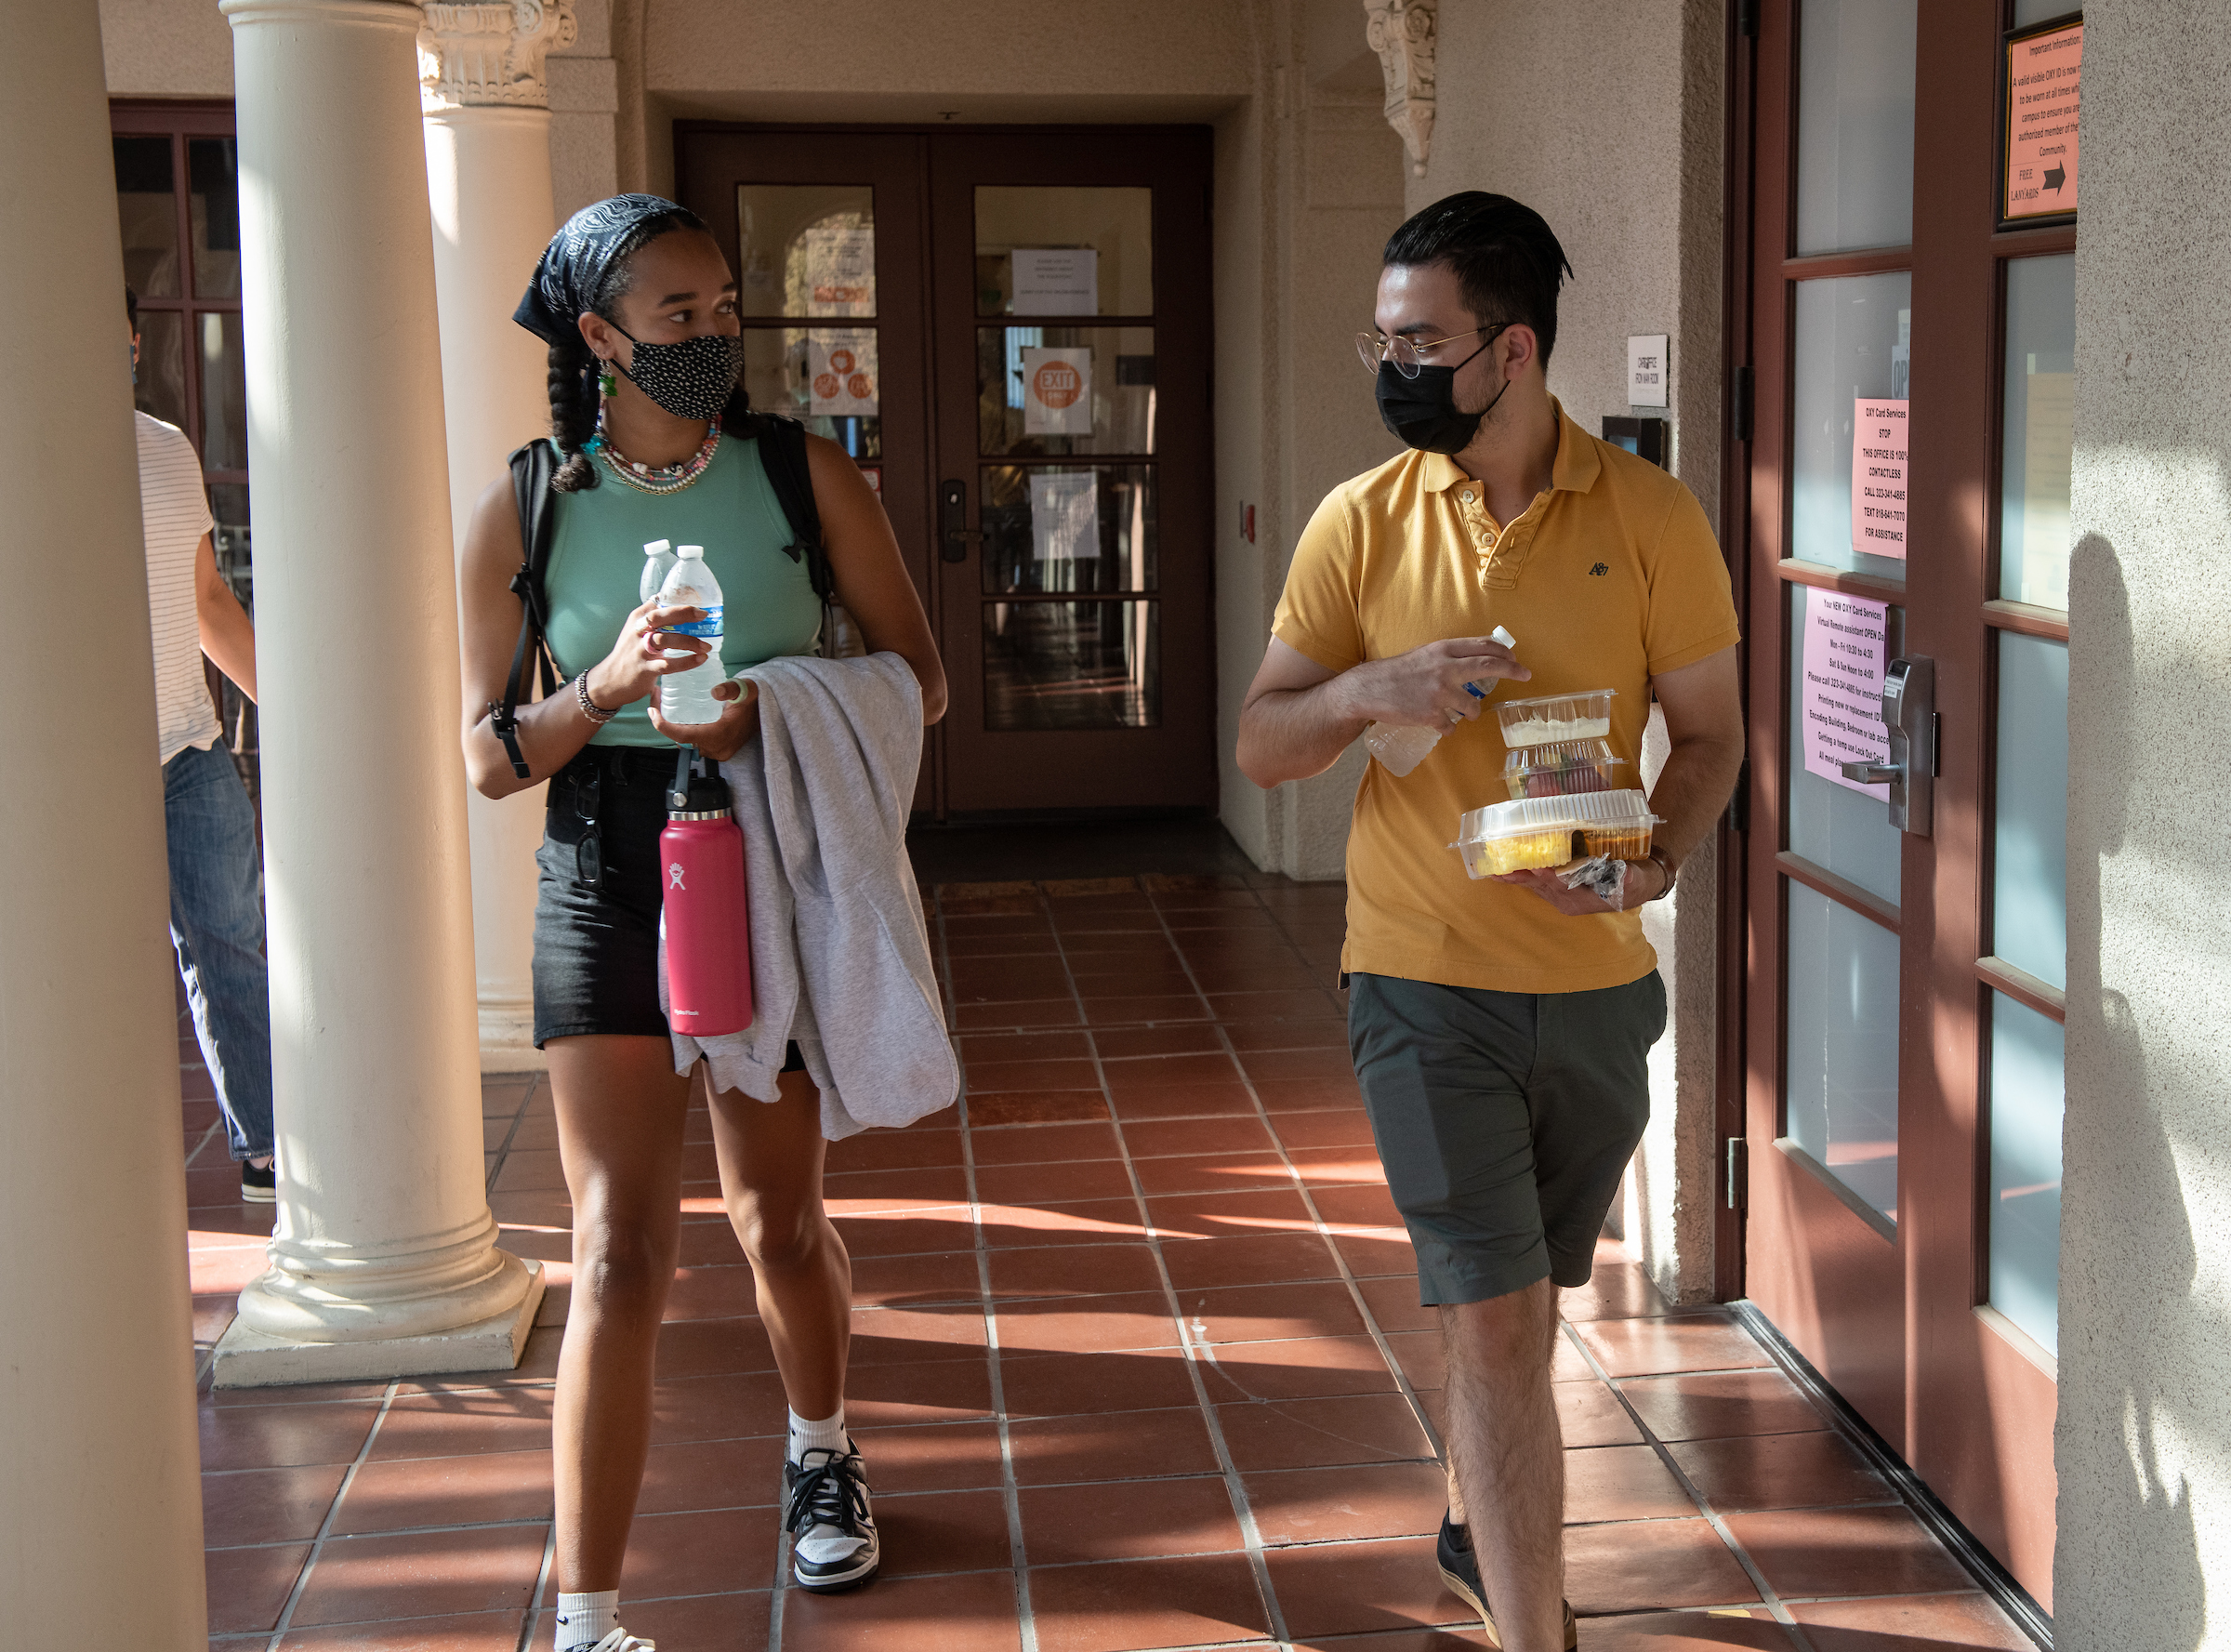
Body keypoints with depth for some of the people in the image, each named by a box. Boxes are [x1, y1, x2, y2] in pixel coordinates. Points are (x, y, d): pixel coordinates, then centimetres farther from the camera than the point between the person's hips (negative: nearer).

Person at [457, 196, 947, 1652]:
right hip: (605, 889, -1)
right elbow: (489, 757, -1)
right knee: (622, 1253, -8)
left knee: (779, 1218, 16)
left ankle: (821, 1453, 45)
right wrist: (607, 688, -21)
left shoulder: (807, 478, -1)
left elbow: (918, 681, 0)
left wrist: (769, 714, -18)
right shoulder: (527, 510, -1)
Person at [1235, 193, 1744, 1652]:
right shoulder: (1361, 522, -3)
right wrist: (1367, 690, -19)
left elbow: (1711, 732, 2)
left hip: (1598, 980, 2)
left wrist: (1655, 859, -17)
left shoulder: (1650, 518, -5)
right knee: (1497, 1322, -6)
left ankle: (1482, 1531, 46)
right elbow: (1262, 747, 2)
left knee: (1517, 1301, 20)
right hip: (1427, 983, -2)